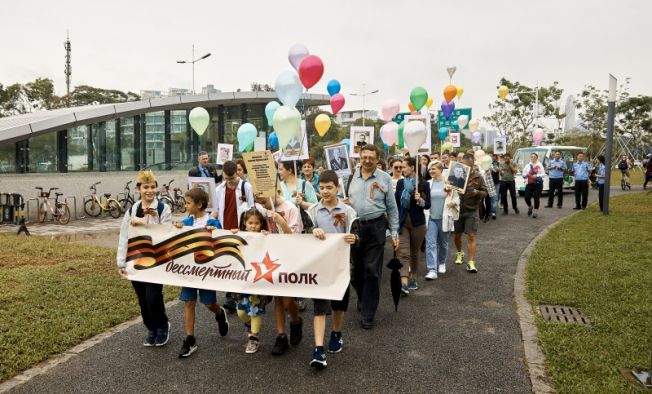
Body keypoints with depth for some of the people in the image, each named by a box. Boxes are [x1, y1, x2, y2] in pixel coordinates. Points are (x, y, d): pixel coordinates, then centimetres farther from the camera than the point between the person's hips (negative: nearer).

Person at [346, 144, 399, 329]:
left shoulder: (384, 178, -1)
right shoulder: (351, 176, 5)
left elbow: (392, 208, 3)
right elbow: (343, 200, 17)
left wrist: (394, 232, 0)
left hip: (375, 227, -3)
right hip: (353, 227, 3)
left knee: (372, 271, -1)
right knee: (356, 268, 15)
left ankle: (368, 314, 9)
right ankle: (364, 300, 39)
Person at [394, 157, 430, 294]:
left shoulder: (423, 184, -5)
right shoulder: (400, 183, 5)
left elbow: (428, 205, -4)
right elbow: (396, 203, 10)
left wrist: (420, 200, -23)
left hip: (417, 222, -1)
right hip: (402, 222, 2)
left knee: (414, 253, 12)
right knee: (404, 253, -9)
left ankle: (413, 279, 29)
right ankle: (404, 284, -17)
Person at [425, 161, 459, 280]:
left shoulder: (448, 183, -5)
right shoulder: (428, 183, 1)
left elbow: (456, 198, 4)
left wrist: (452, 203, -17)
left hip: (444, 218, -1)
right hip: (431, 218, 1)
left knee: (443, 243, 16)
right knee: (430, 243, -8)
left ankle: (442, 263, 40)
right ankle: (432, 270, -7)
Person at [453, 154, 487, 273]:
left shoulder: (477, 177, -3)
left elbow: (485, 192, 2)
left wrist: (476, 192, -19)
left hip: (471, 211, -1)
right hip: (458, 209, 1)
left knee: (471, 236, -5)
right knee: (457, 235, 14)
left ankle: (471, 263, -1)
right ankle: (460, 253, 42)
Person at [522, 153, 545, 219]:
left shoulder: (540, 165, 6)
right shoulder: (527, 165, 14)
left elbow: (543, 174, -2)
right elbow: (523, 174, 11)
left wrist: (536, 176, -18)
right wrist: (526, 174, -11)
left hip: (538, 184, -2)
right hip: (529, 184, 2)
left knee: (536, 198, -5)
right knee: (527, 198, -5)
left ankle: (535, 212, 6)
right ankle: (530, 206, 27)